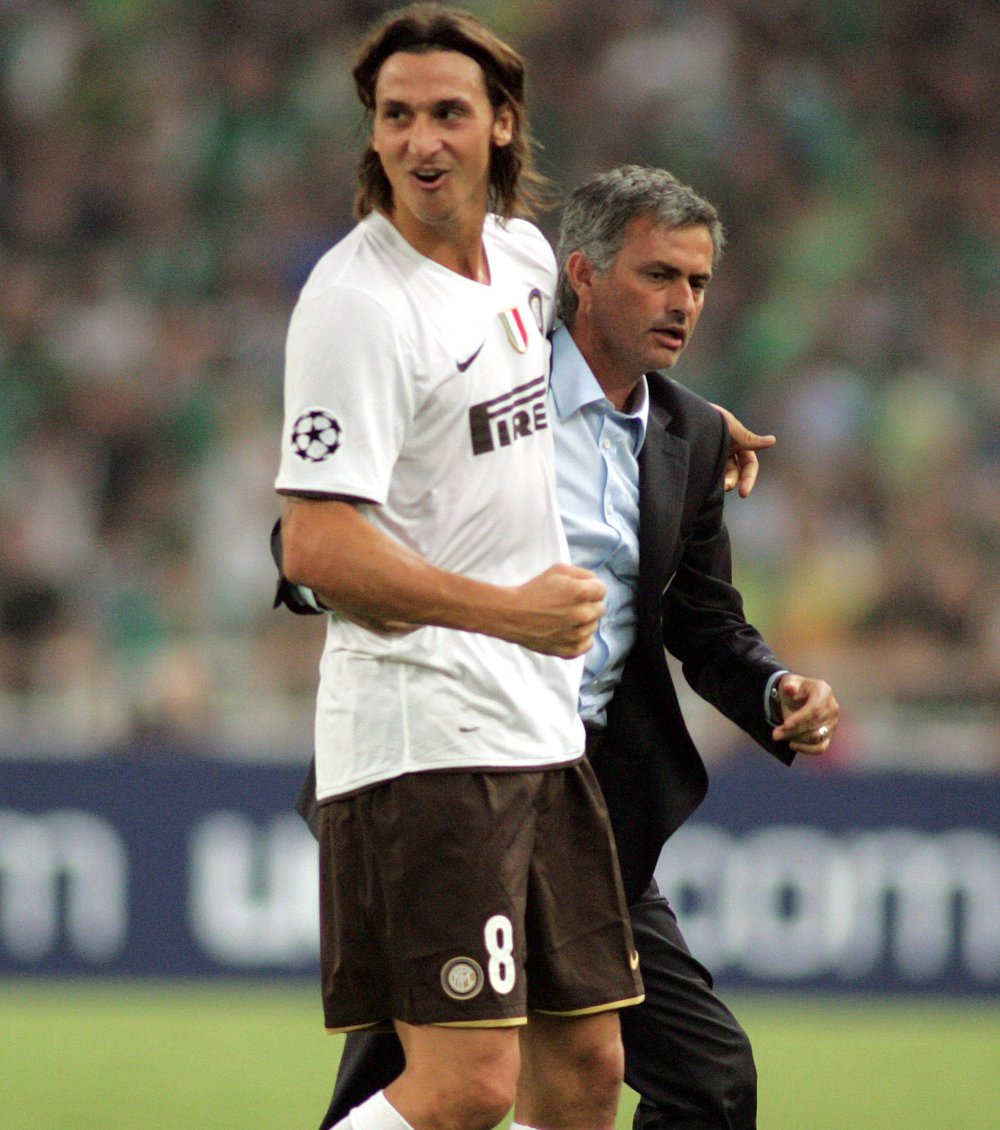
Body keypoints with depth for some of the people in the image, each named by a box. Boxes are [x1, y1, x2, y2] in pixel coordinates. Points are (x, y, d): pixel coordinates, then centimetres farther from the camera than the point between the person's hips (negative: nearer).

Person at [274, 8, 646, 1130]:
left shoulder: (525, 254, 11)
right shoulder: (357, 302, -15)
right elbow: (315, 544, -21)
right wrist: (507, 610, -23)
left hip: (543, 727, 8)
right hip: (421, 731, -8)